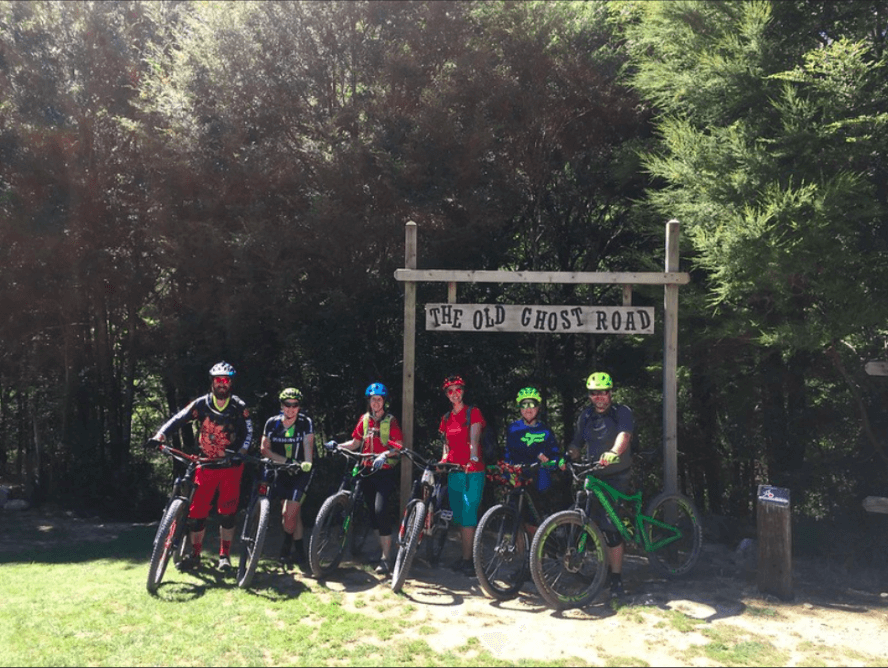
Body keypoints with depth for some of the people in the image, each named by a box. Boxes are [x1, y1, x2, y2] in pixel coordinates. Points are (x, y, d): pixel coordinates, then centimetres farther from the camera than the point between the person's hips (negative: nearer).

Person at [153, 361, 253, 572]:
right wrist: (160, 436, -25)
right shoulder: (201, 404, -2)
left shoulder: (239, 407, -4)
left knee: (227, 512, 1)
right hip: (206, 466, 1)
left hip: (230, 466, -1)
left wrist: (239, 453, -23)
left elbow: (248, 433, -6)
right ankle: (194, 555, 14)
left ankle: (224, 555, 13)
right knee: (197, 511, 1)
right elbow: (178, 419, -9)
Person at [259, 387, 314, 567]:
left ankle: (286, 549, 8)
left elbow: (308, 445, -21)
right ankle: (299, 551, 21)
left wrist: (307, 462, -41)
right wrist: (285, 461, -15)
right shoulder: (272, 423, -4)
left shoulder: (305, 423, -11)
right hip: (282, 472, 3)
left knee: (289, 513, -12)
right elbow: (264, 449, -2)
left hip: (301, 473, -3)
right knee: (294, 513, 9)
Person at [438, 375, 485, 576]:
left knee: (468, 516, -10)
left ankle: (467, 560, -5)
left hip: (472, 471, -6)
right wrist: (442, 462, -2)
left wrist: (473, 458, -29)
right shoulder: (446, 418, 15)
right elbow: (446, 445, 15)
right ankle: (465, 557, 18)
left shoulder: (473, 413, -1)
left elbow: (474, 440, -14)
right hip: (454, 472, 6)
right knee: (459, 518, 9)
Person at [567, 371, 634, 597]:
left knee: (610, 528, -13)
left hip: (616, 477, -5)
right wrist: (567, 458, -11)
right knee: (599, 526, 9)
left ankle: (616, 578, -5)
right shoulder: (586, 416, 11)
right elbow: (577, 443, 11)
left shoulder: (622, 412, -5)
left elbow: (624, 435, -24)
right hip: (592, 476, 5)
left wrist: (613, 453, -44)